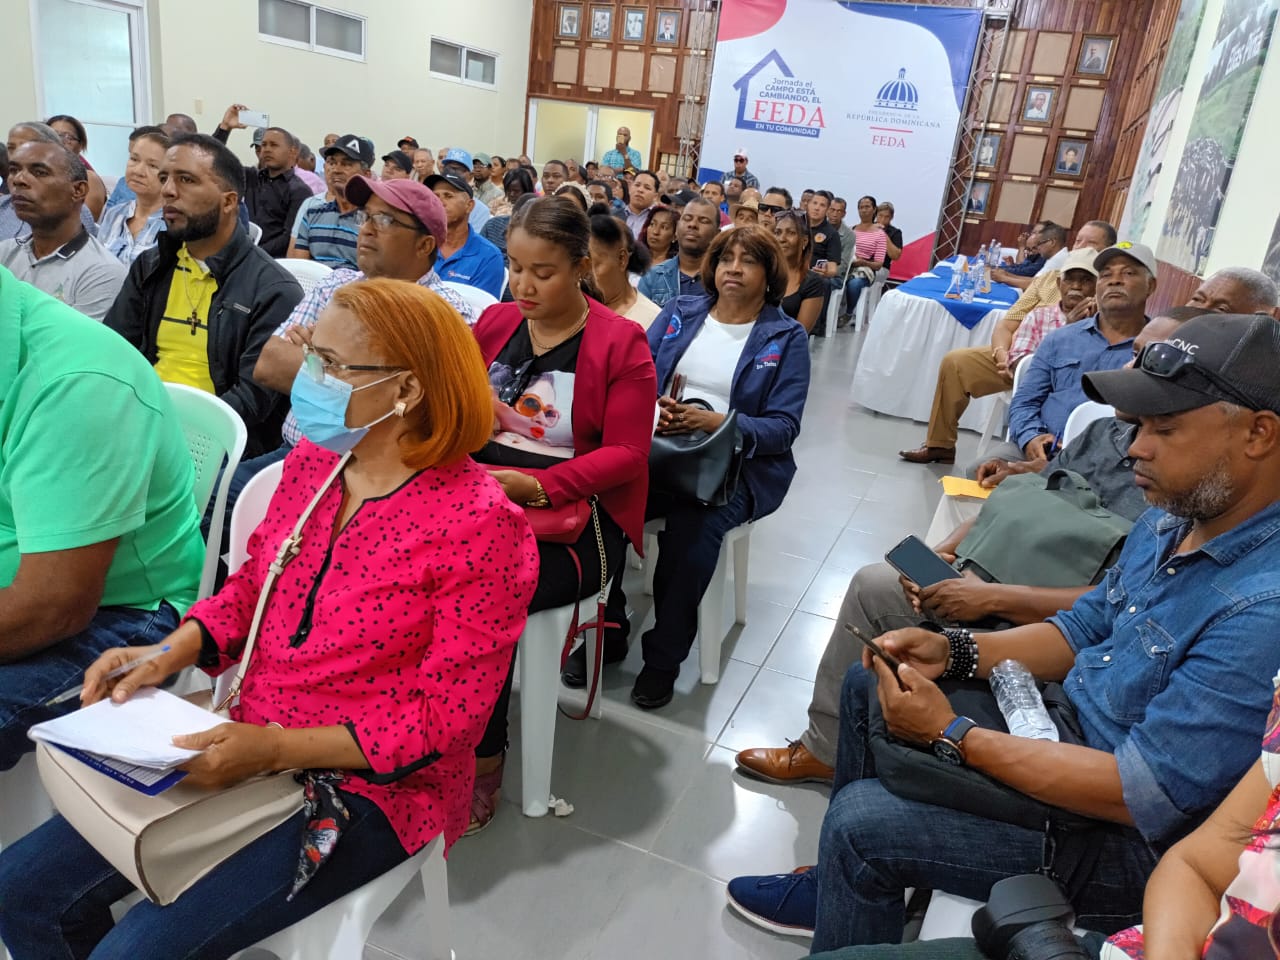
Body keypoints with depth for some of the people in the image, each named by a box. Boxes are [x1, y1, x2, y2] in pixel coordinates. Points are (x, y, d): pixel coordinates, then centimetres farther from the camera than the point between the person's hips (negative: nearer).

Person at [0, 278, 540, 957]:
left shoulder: (482, 526, -22)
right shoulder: (310, 465, -1)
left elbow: (445, 715, -19)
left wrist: (277, 748, -24)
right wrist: (165, 656, -5)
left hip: (367, 789, -6)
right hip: (247, 750, 7)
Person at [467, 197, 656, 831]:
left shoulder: (620, 343, -4)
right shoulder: (495, 322, 12)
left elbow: (626, 452, -9)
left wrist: (537, 485, -22)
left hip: (573, 516, -4)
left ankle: (482, 759, -3)